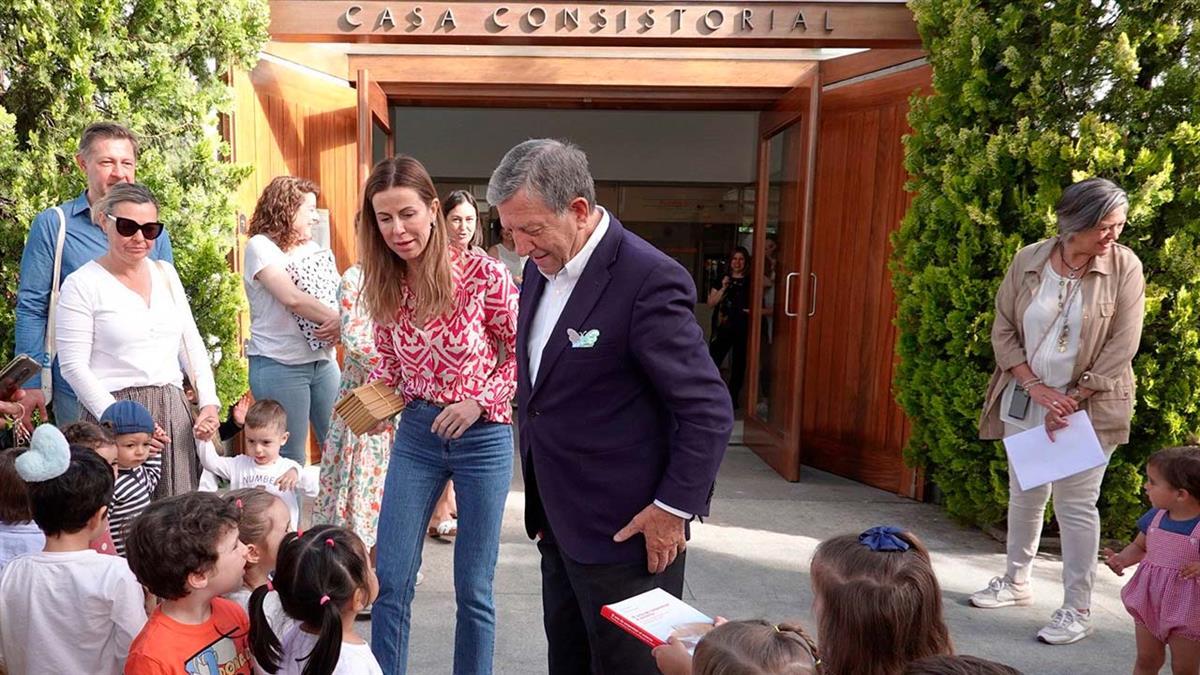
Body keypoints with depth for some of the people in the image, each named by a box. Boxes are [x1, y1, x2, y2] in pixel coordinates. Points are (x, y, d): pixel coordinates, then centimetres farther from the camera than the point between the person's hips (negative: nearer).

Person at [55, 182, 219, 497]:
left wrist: (209, 402, 3)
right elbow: (74, 366, -8)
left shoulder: (166, 274, 12)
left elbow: (191, 344, 14)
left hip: (174, 411, 5)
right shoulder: (82, 284, -4)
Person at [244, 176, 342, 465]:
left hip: (323, 360, 6)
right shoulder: (260, 246, -5)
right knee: (290, 459, 1)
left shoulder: (312, 248, 14)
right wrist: (337, 319, -12)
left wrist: (338, 324, -11)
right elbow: (292, 298, -19)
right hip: (280, 365, -6)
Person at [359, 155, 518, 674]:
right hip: (416, 434, 4)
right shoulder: (383, 287, -1)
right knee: (390, 580, 6)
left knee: (473, 588, 7)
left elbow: (523, 353, -5)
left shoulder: (482, 273, -15)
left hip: (483, 436, -3)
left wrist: (479, 401, -17)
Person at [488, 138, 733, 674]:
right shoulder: (543, 268, 6)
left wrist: (674, 508, -16)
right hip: (559, 525, 8)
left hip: (626, 531, -8)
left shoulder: (649, 281, -21)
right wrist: (542, 505, 15)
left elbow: (710, 412, -19)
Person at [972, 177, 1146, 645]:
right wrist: (1036, 388, -10)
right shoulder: (1028, 260, -3)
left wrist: (1071, 401, -13)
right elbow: (1003, 331, 0)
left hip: (1088, 406, -3)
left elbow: (1121, 348, -10)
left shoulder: (1125, 268, -8)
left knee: (1076, 504, -1)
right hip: (1025, 399, 3)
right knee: (1024, 494, 15)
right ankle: (1016, 582, 32)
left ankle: (1078, 609, 11)